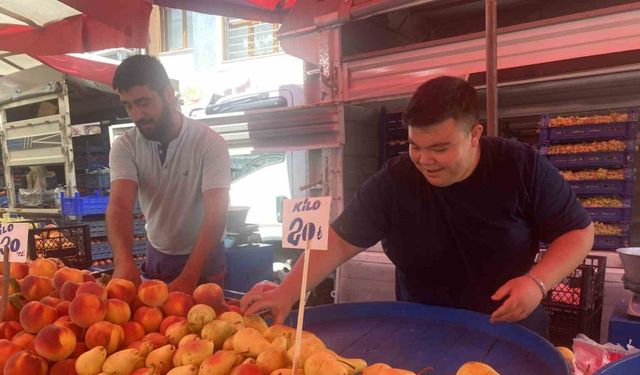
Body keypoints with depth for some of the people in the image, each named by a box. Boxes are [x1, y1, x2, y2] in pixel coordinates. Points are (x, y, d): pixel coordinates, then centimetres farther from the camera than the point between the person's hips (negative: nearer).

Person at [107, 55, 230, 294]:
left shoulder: (209, 143, -22)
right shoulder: (124, 147, -12)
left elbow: (216, 214, -30)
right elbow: (120, 205, -25)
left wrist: (188, 278, -41)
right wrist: (123, 260, -44)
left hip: (204, 258, -3)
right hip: (157, 256, 3)